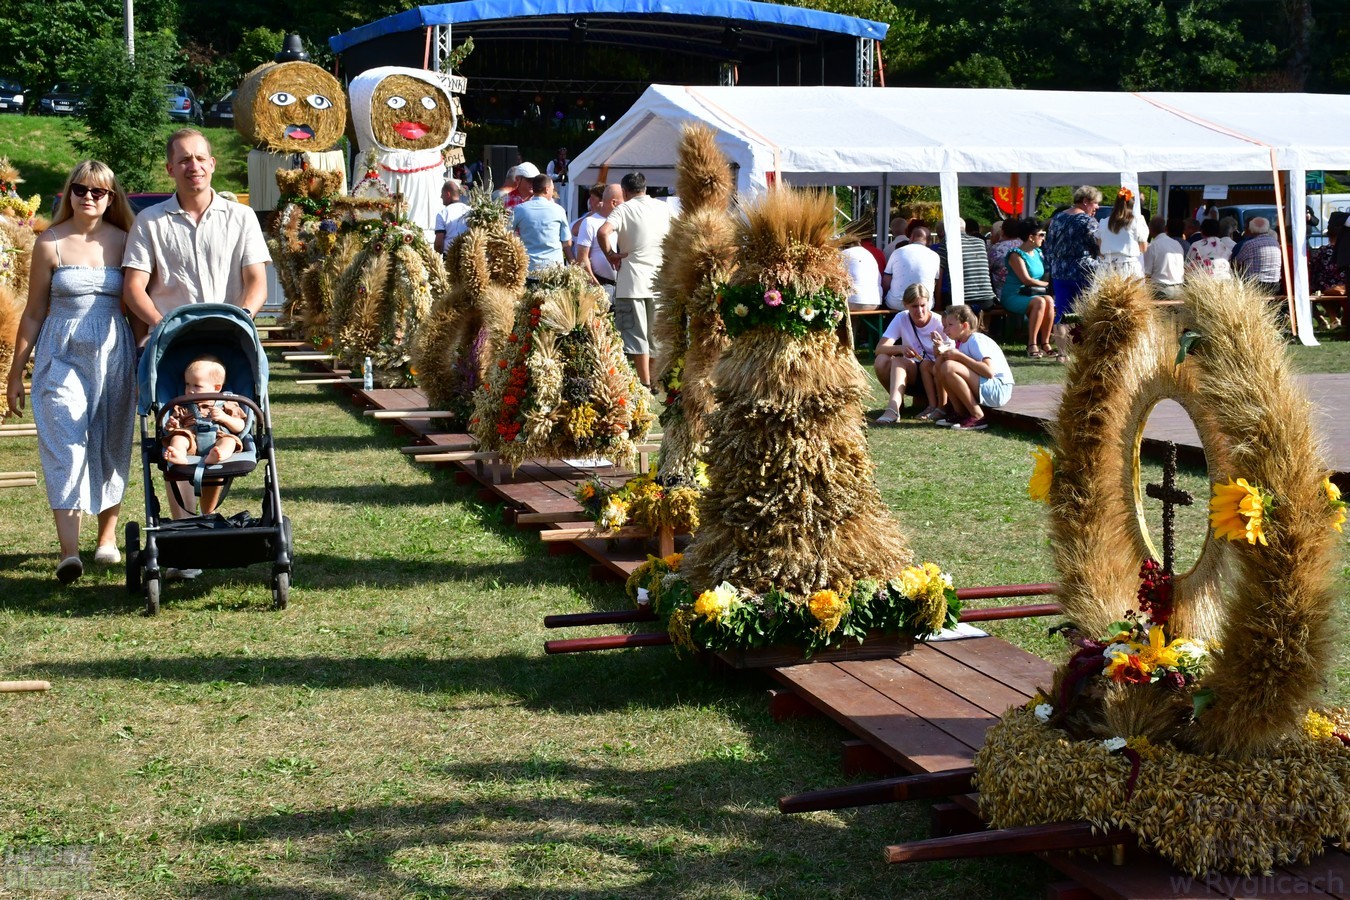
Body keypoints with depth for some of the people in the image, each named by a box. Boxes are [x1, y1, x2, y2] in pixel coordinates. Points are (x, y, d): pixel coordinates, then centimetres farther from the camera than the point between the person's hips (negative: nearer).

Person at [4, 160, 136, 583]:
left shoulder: (124, 242, 5)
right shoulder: (51, 243, 1)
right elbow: (34, 312, 5)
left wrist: (144, 360, 8)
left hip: (114, 353, 2)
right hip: (62, 353, -2)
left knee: (111, 445, 8)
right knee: (65, 444, -10)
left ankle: (108, 536, 23)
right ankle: (69, 551, -16)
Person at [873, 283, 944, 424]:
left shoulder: (939, 323, -13)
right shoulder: (901, 318, -8)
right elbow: (880, 348, -18)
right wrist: (901, 348, -38)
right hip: (910, 373, 2)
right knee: (881, 361, -25)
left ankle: (935, 406, -21)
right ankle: (897, 402, -16)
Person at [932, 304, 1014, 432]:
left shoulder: (976, 340, -14)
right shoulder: (959, 343, 11)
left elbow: (989, 371, -29)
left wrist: (960, 356, -22)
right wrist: (941, 352, -12)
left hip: (998, 389, -9)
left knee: (949, 367, -24)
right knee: (942, 367, 5)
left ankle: (978, 417, -18)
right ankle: (960, 414, 4)